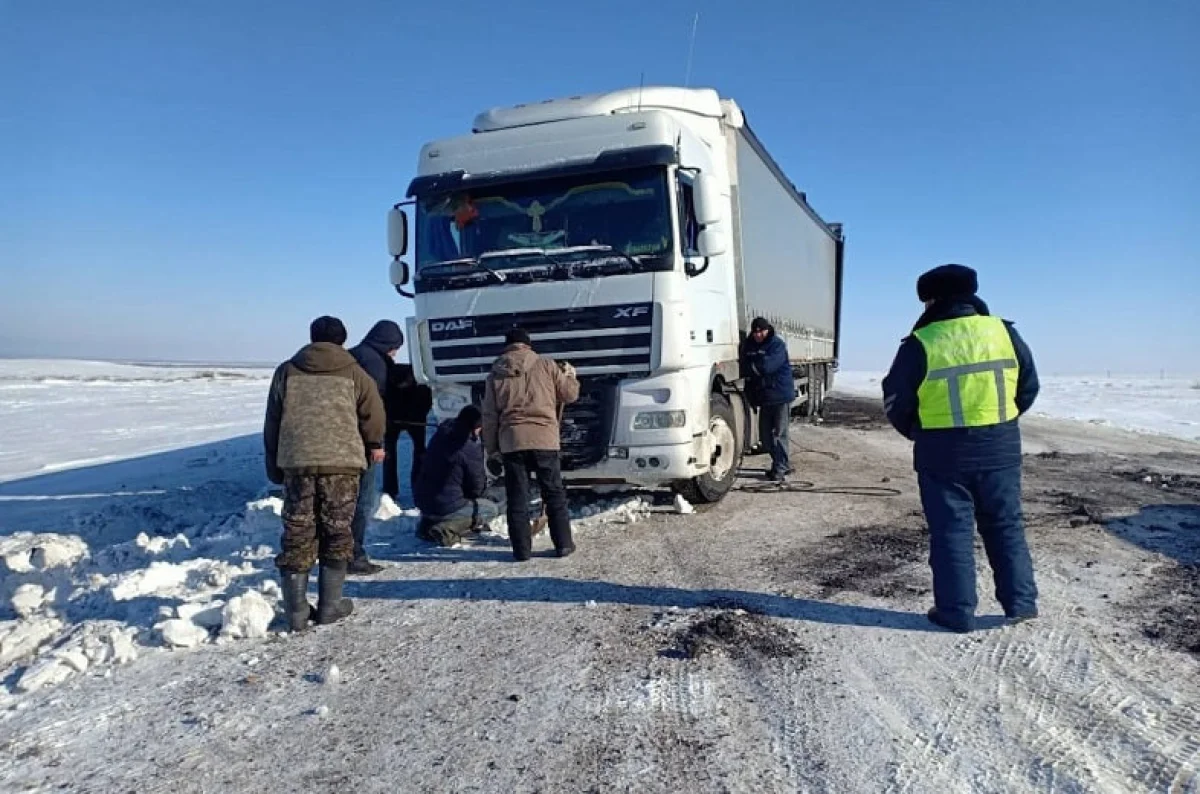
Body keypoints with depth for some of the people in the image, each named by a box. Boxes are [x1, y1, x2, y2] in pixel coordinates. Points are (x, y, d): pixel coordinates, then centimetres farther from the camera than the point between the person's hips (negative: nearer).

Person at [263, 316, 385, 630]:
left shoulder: (287, 371, 11)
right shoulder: (353, 373, 5)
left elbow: (272, 424, 11)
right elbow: (373, 413, 8)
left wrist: (274, 468, 18)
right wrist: (375, 444, 28)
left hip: (296, 462, 2)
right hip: (342, 462, -1)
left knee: (298, 533, 7)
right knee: (337, 531, 9)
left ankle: (296, 610, 8)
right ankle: (330, 604, 11)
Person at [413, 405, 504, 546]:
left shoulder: (440, 435, 6)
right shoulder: (471, 446, -15)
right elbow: (477, 487, -6)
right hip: (446, 507, -8)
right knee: (492, 509, 7)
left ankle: (428, 523, 14)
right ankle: (445, 529, -10)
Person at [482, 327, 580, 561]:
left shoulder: (496, 373, 7)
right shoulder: (546, 365, 2)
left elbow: (489, 415, 8)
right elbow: (570, 394, 10)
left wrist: (491, 447, 15)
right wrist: (570, 375, 30)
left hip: (511, 442, 1)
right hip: (544, 439, -1)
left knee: (517, 498, 7)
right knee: (555, 494, 11)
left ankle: (522, 549, 9)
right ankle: (563, 544, 15)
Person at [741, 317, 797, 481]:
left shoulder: (777, 345, -11)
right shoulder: (749, 346, 9)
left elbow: (767, 366, -24)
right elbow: (745, 367, 4)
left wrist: (752, 367, -10)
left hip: (781, 395, -7)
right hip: (763, 397, 7)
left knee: (779, 433, -3)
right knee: (765, 435, 10)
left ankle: (780, 468, 6)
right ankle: (784, 464, 25)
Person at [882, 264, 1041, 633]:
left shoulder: (920, 343, -10)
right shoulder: (1004, 331, 1)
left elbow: (896, 402, -3)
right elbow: (1028, 388, 10)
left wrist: (917, 432, 15)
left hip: (944, 452, -3)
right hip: (1001, 447, 3)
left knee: (951, 531, 6)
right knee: (1006, 526, 16)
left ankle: (957, 611, 11)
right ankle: (1021, 602, 22)